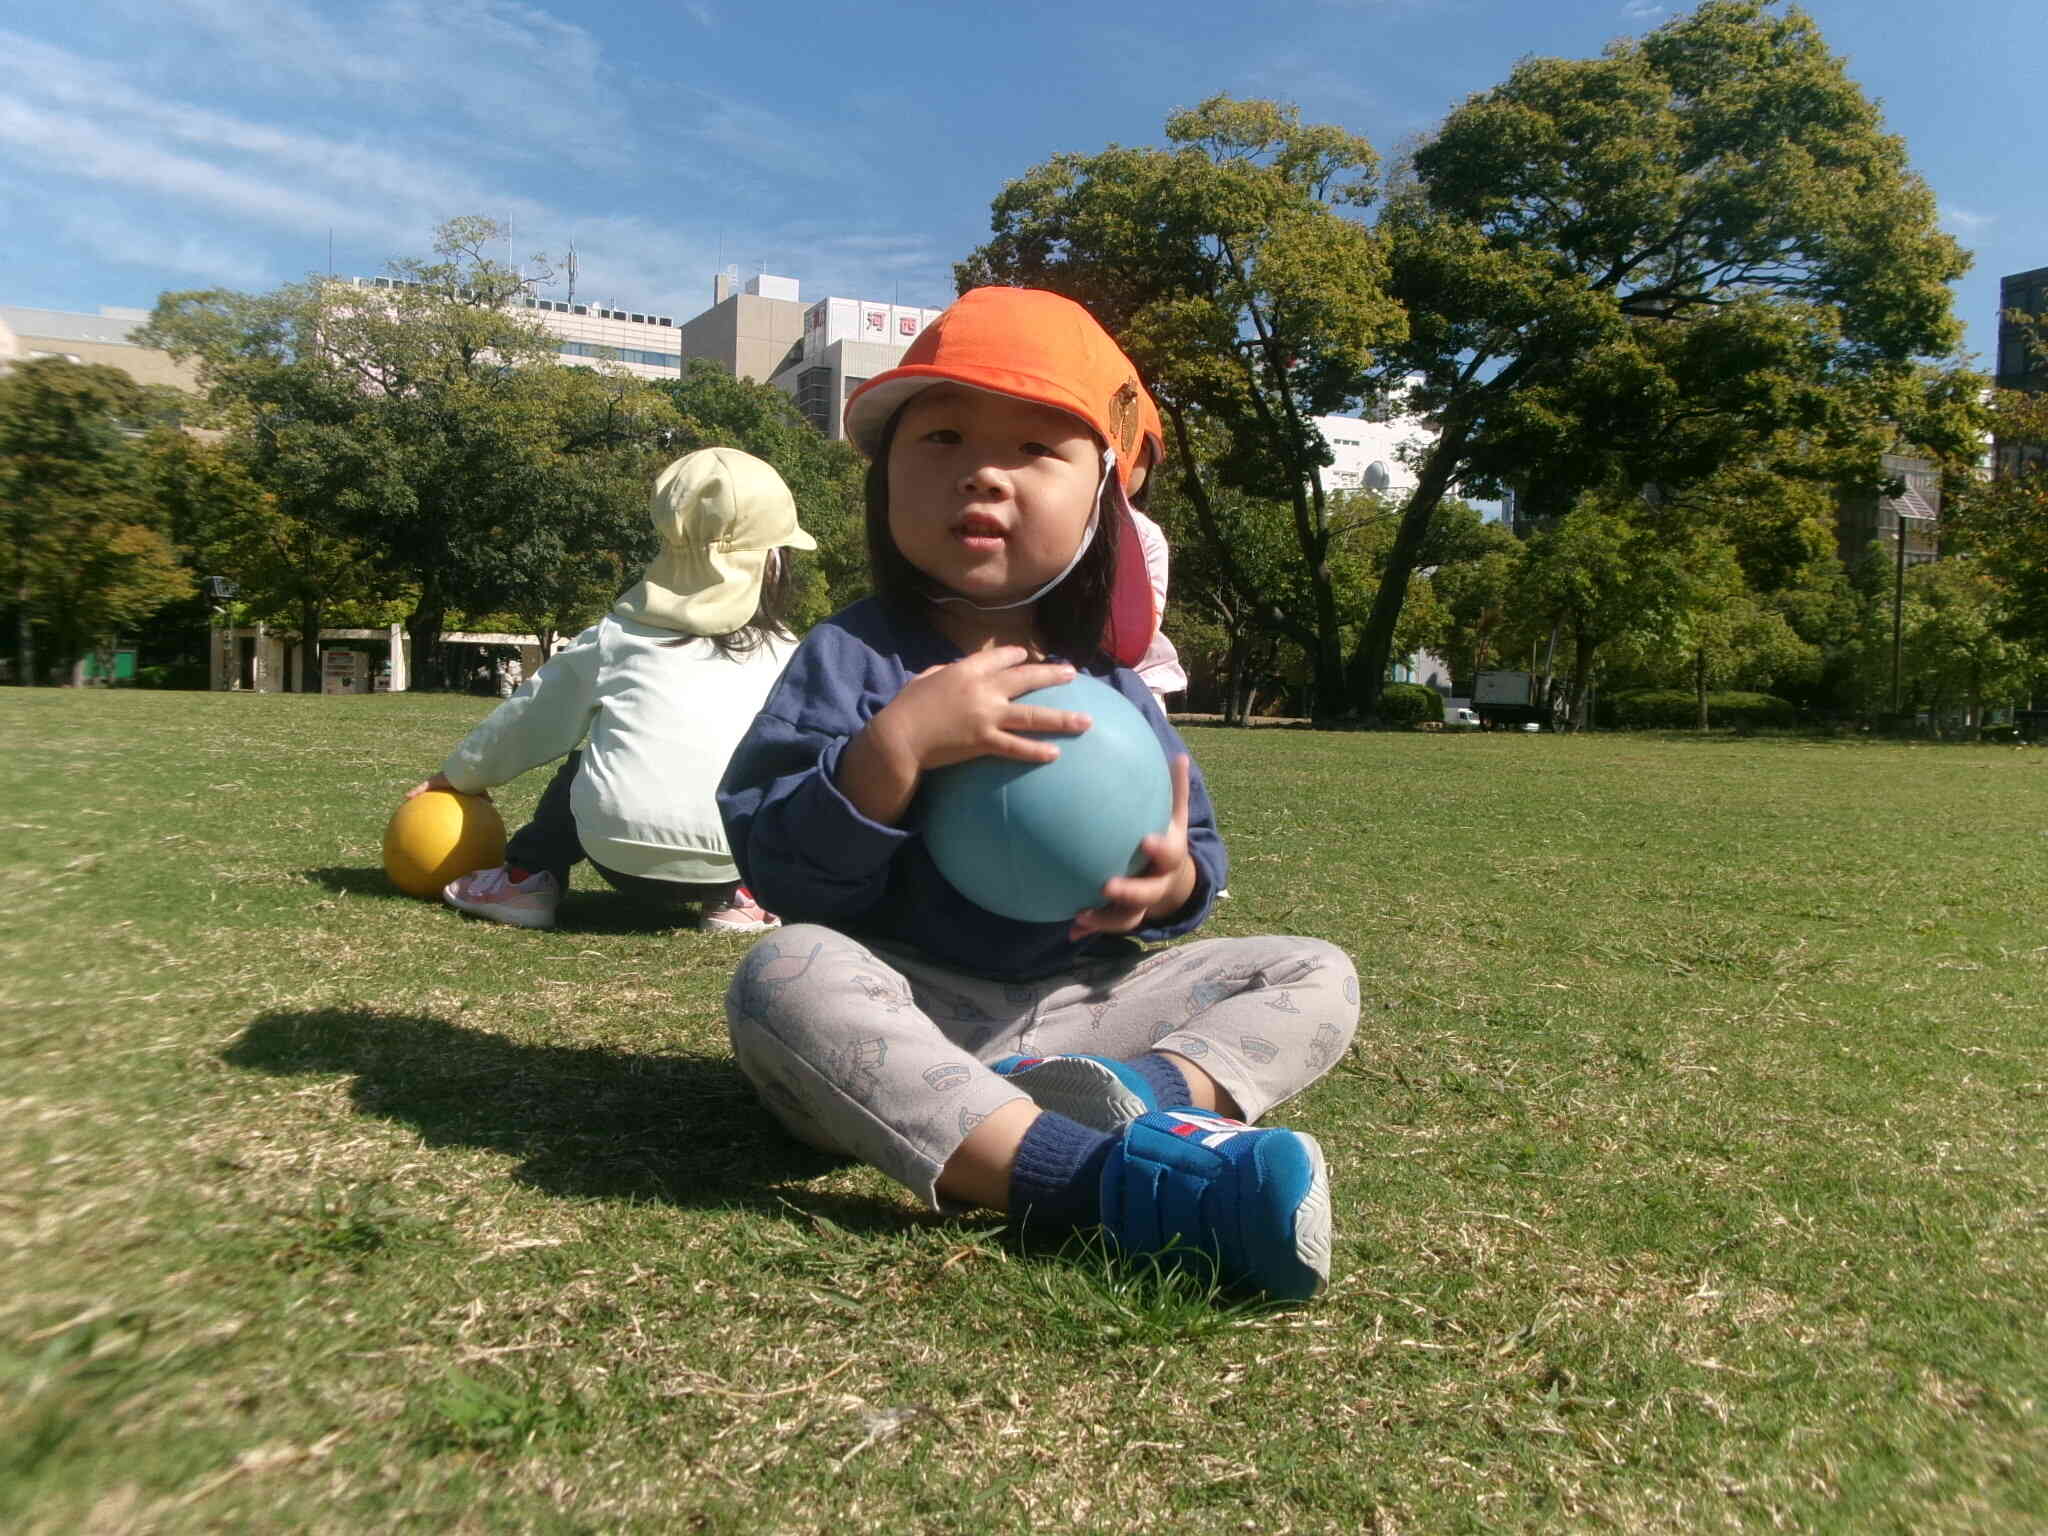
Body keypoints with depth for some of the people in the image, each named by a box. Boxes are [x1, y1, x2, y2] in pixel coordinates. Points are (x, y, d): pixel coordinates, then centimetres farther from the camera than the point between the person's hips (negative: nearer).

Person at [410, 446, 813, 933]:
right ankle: (737, 895, 14)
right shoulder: (784, 656, 9)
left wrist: (459, 775, 39)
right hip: (736, 859, -1)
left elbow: (532, 716, 23)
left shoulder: (615, 637, 12)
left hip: (621, 851, 2)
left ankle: (527, 879, 21)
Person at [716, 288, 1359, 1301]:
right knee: (785, 976, -35)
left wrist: (1175, 882, -12)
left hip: (1074, 1008, 5)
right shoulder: (851, 659, -5)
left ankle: (1154, 1096, -36)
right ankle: (1100, 1180, -47)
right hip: (907, 1015, -4)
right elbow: (782, 874, -14)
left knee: (1316, 976, -3)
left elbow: (1194, 850, 13)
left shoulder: (1109, 685, 8)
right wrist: (895, 747, -29)